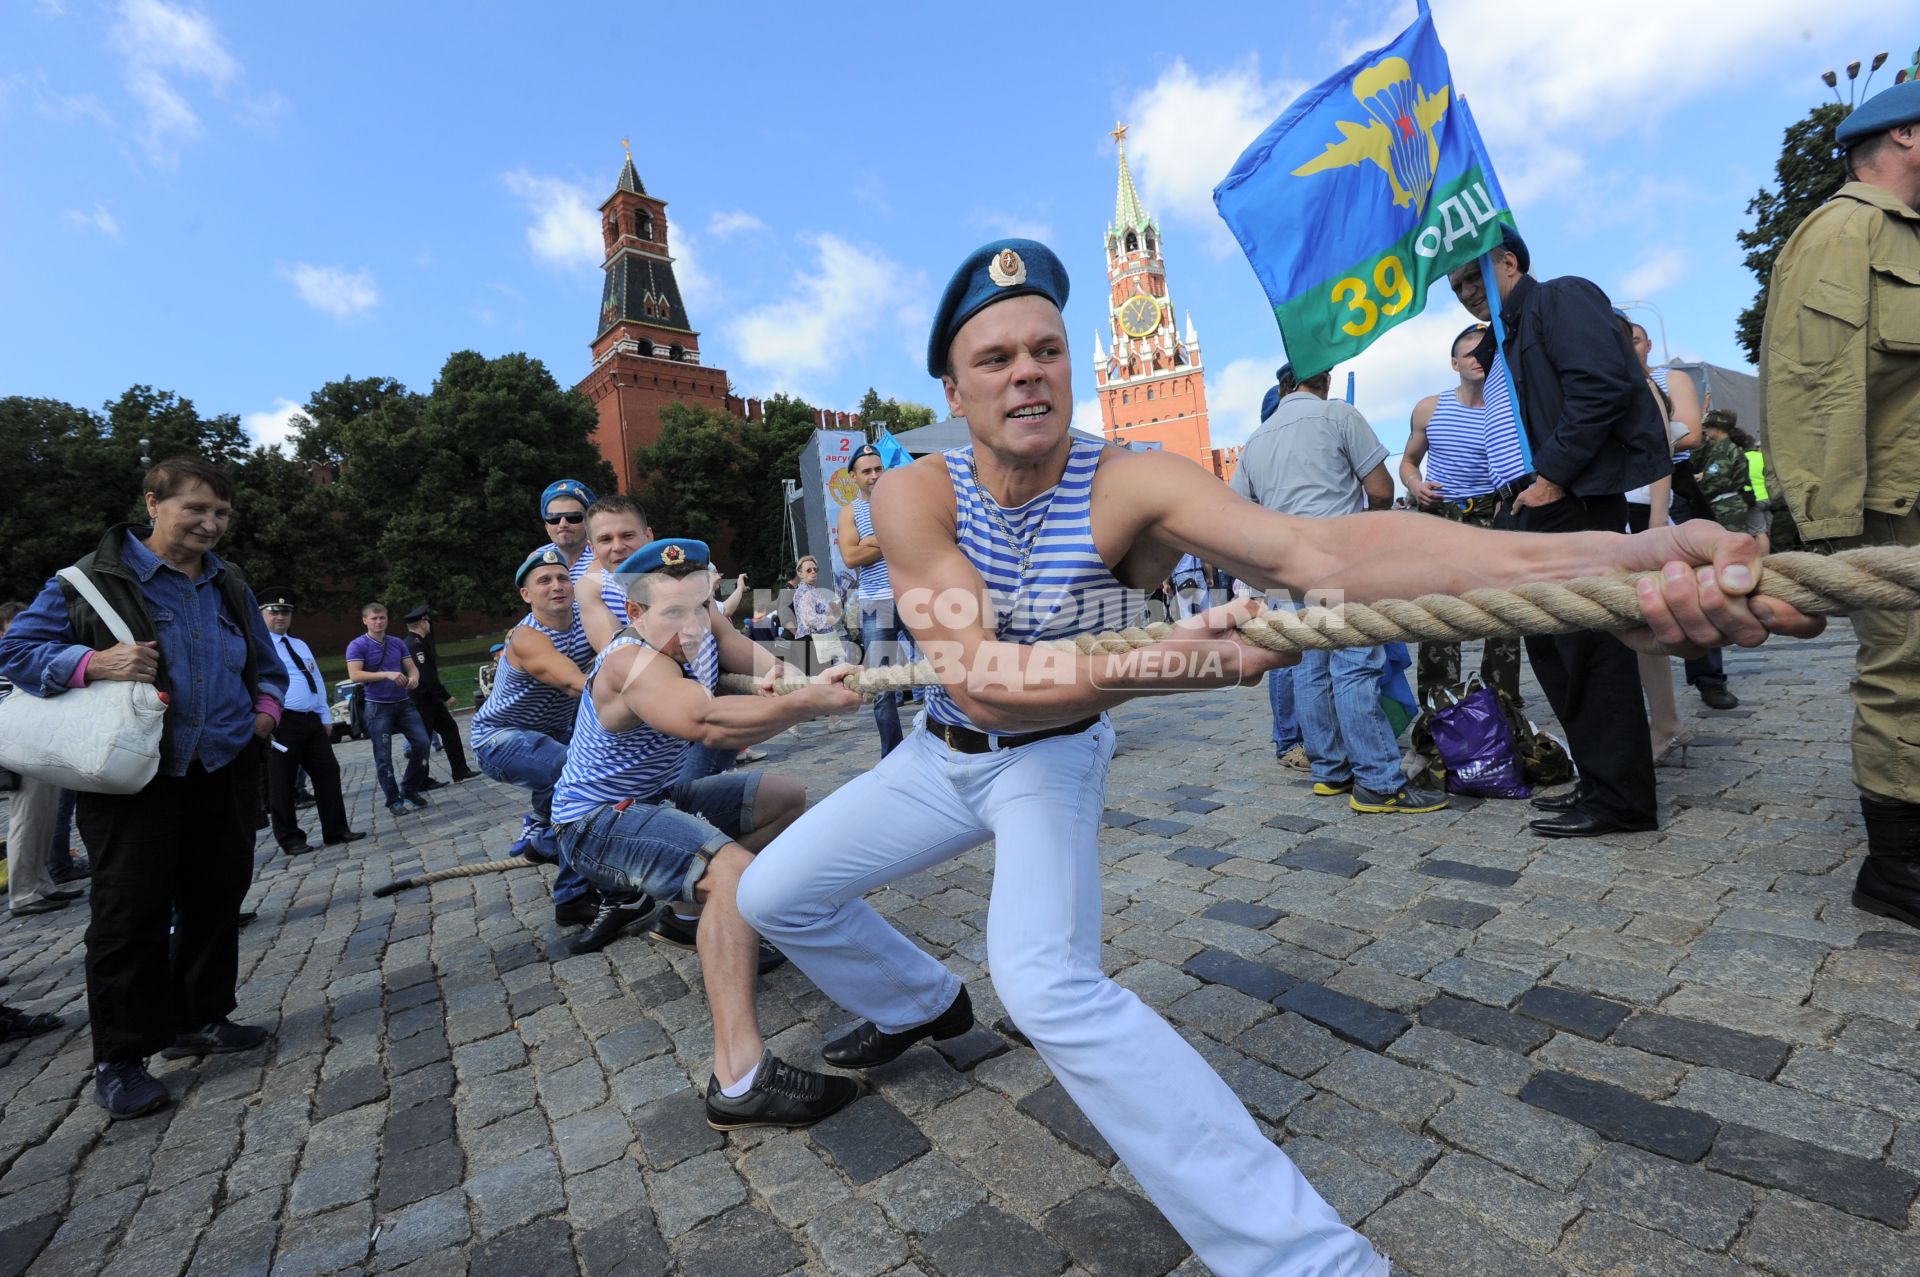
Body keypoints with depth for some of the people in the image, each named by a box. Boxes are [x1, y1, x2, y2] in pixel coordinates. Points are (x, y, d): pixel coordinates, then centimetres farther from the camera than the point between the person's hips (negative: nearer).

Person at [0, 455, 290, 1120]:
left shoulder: (230, 587, 13)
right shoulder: (93, 579, -4)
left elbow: (266, 662, 23)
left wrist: (268, 704, 4)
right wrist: (92, 662, -22)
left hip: (224, 769, 5)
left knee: (216, 897, 11)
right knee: (131, 912, -2)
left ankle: (200, 1019, 27)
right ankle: (119, 1060, 11)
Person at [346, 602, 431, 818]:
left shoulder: (398, 643, 9)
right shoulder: (357, 646, -6)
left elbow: (412, 668, 10)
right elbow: (355, 675, -17)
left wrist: (414, 678, -13)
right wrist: (387, 674, -27)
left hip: (403, 703, 4)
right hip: (378, 707, -4)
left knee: (422, 744, -1)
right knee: (383, 757, 1)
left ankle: (409, 791, 15)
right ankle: (394, 801, 11)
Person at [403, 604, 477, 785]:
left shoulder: (419, 643, 13)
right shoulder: (415, 645, -19)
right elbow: (426, 676, -25)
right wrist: (446, 696, -21)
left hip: (430, 699, 10)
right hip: (421, 701, -10)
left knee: (450, 729, 10)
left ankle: (460, 771, 13)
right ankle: (422, 782, 11)